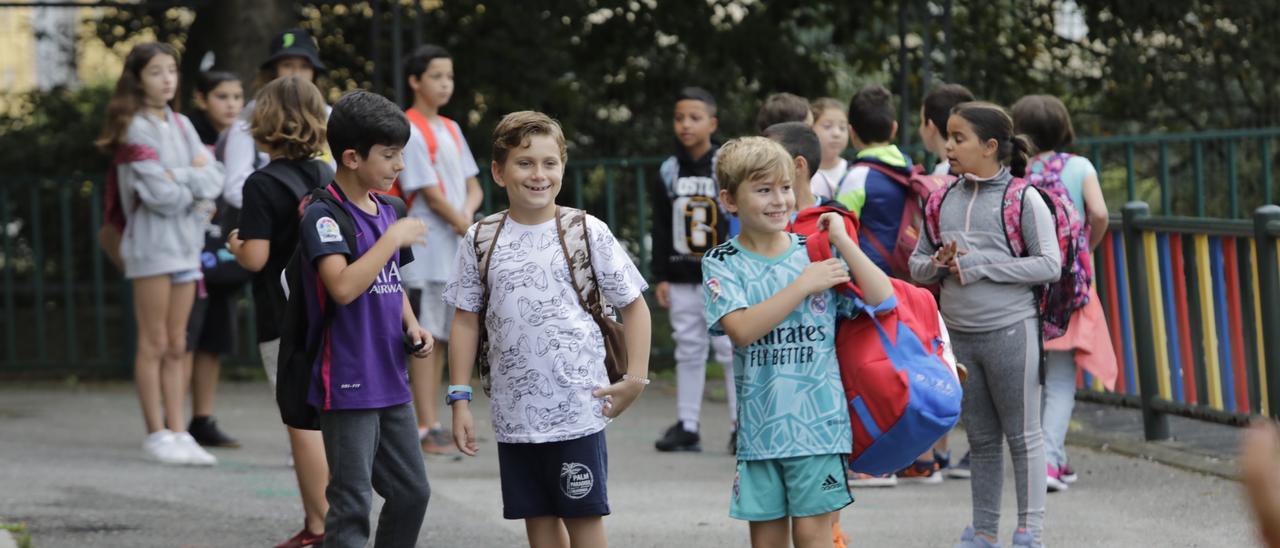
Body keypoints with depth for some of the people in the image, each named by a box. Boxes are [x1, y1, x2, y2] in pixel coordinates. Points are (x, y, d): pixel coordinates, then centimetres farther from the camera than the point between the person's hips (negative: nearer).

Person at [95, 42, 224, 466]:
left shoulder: (181, 125, 14)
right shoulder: (134, 129, -7)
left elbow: (215, 178, 4)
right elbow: (159, 193, -15)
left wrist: (182, 177, -12)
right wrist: (197, 183, -1)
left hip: (187, 240, 7)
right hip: (153, 241, -7)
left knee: (176, 346, 7)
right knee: (154, 343, -3)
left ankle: (178, 433, 8)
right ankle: (157, 434, -1)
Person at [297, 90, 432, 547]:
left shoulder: (385, 212, 11)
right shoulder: (323, 215, -15)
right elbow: (343, 287, -29)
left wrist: (411, 326, 6)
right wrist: (393, 238, -21)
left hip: (391, 381, 8)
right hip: (348, 384, -8)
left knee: (412, 492, 15)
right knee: (352, 507, -6)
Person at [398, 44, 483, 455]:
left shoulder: (450, 129, 16)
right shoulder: (410, 131, -9)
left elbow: (473, 186, 15)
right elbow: (431, 194, -13)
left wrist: (468, 211, -7)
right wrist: (473, 233, -10)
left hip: (456, 250, 8)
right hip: (428, 247, -8)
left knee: (441, 337, 9)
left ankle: (434, 425, 13)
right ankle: (426, 429, -7)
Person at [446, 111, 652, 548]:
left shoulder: (587, 233, -2)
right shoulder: (482, 241, 4)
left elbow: (633, 305, 3)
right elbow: (466, 320, 8)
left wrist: (636, 379, -5)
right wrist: (460, 400, 4)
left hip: (578, 409, -2)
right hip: (514, 413, 3)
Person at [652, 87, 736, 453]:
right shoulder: (669, 172, 7)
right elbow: (660, 229, 11)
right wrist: (661, 276, 7)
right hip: (682, 278, 4)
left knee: (731, 348, -3)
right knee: (688, 350, 8)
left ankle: (741, 425, 3)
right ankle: (686, 426, 12)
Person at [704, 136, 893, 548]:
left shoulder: (815, 252, 3)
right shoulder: (723, 264, 0)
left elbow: (882, 298, -6)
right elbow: (742, 328, -17)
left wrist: (841, 240, -8)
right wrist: (804, 284, -14)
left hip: (817, 420, 0)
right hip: (759, 426, 0)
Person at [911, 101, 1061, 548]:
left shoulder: (1022, 198, -8)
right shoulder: (945, 199, 9)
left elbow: (1049, 265, -13)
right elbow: (917, 264, 15)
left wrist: (977, 265, -15)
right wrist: (939, 263, -9)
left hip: (1010, 331, -5)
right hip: (958, 335, 5)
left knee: (1022, 435, 2)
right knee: (980, 439, 13)